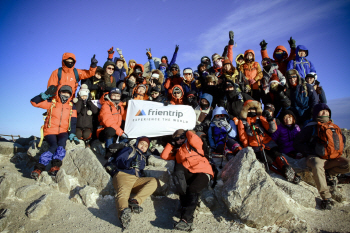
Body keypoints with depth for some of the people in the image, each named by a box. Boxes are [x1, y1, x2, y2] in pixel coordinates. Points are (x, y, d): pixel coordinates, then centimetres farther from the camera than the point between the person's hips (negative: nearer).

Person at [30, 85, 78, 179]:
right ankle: (39, 168, -23)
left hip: (63, 132, 2)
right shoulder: (51, 103, 6)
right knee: (54, 146, -28)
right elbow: (34, 102, 2)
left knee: (61, 143, -31)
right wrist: (45, 95, -10)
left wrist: (72, 134, -7)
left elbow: (73, 122, 5)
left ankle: (56, 165, -39)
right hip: (50, 131, -1)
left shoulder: (72, 107, 12)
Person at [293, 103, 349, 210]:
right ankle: (326, 198, -27)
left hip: (332, 159, 5)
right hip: (316, 158, -5)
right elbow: (297, 143, -3)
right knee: (317, 166, -38)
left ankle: (329, 174, 4)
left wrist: (338, 151, 14)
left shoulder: (335, 127, 16)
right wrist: (312, 152, -11)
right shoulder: (311, 127, -1)